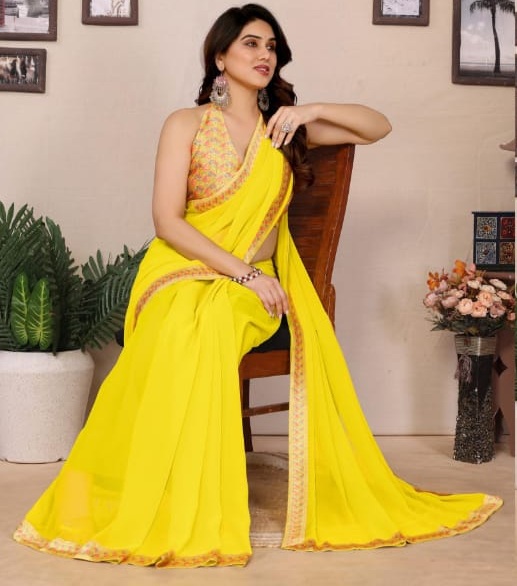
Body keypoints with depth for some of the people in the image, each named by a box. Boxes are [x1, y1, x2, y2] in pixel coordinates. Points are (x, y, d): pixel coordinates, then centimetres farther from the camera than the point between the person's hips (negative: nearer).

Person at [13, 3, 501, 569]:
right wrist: (243, 272, -15)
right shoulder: (186, 124, 5)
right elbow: (167, 220, -5)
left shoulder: (284, 127, 14)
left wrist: (310, 111, -2)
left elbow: (378, 127, 15)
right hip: (183, 273, -1)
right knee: (188, 332, -35)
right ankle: (176, 517, -28)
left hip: (256, 286, 1)